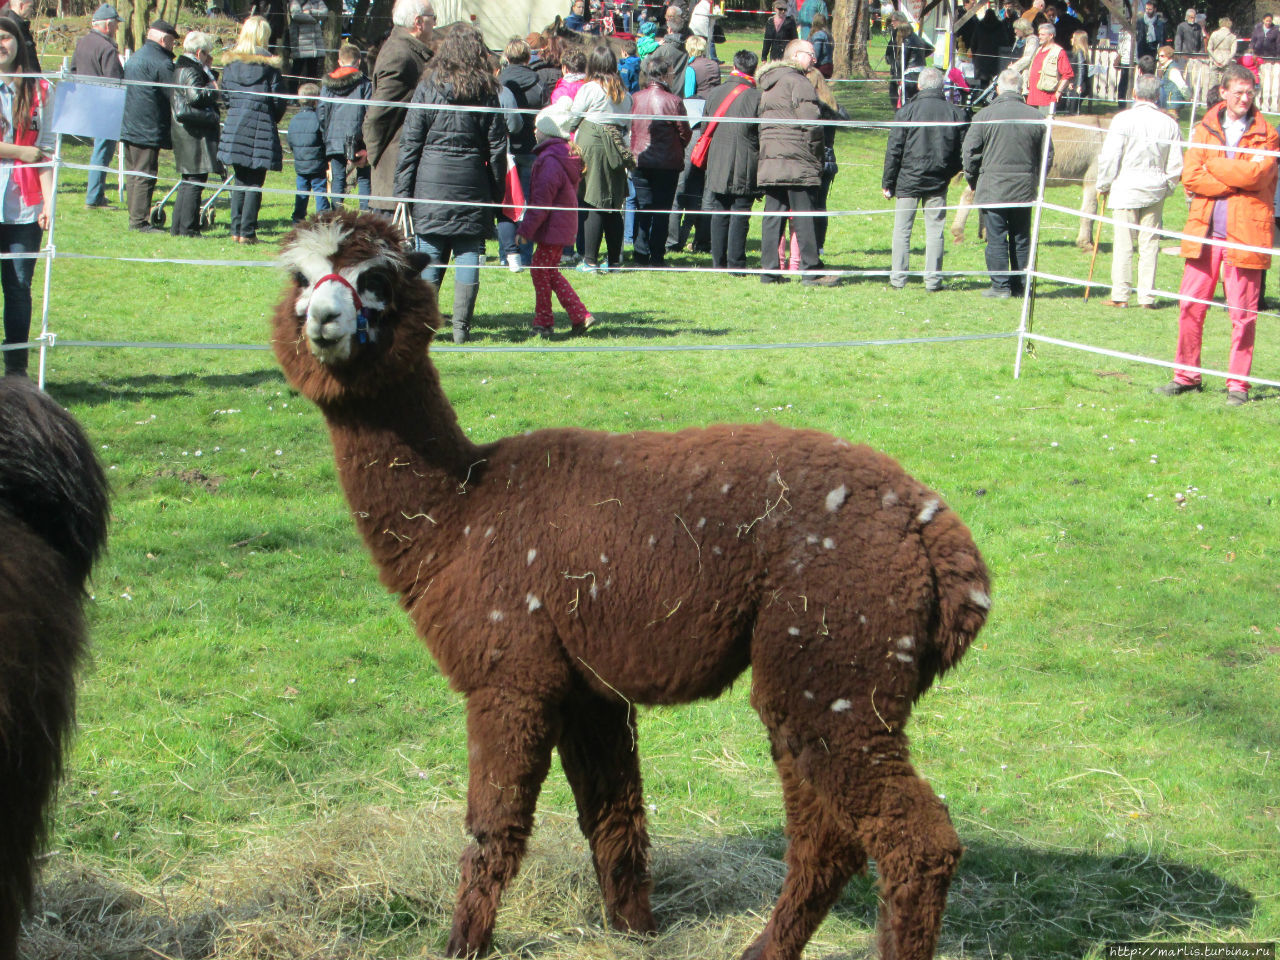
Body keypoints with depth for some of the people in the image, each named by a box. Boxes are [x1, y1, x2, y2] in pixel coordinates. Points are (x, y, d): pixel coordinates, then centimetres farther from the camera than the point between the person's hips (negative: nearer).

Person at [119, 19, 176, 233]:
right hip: (148, 129, -9)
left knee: (133, 174, 13)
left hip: (128, 125, 9)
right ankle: (139, 221, -7)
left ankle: (135, 218, 17)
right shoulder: (161, 62, -13)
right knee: (145, 175, -7)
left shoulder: (135, 58, 17)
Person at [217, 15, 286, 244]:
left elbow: (225, 96, 9)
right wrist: (272, 120, 14)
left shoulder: (230, 63, 5)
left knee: (240, 181, 12)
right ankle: (247, 232, -3)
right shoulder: (268, 65, -6)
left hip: (234, 125, 4)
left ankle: (236, 230, 9)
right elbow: (279, 100, -4)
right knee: (255, 183, 0)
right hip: (262, 129, -4)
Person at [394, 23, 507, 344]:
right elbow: (497, 146, 5)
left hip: (431, 180, -1)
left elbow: (410, 142, 0)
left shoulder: (428, 87, 0)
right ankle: (461, 327, 4)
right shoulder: (486, 91, 3)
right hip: (472, 183, 1)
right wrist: (496, 194, 11)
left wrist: (403, 190, 4)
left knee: (430, 255, 3)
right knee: (468, 255, 5)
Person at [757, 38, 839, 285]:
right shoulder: (797, 81, -9)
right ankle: (811, 271, -4)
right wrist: (819, 155, -6)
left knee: (773, 215, 8)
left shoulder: (768, 83, 19)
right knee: (805, 217, -5)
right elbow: (811, 122, -16)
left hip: (770, 160, 8)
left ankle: (769, 270, 7)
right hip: (796, 161, -8)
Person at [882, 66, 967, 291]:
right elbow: (963, 152, 6)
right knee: (935, 231, 6)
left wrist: (887, 183, 2)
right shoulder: (956, 113, 0)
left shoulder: (906, 112, -6)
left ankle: (898, 278, 5)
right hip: (939, 181, 2)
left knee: (902, 230, 5)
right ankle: (933, 279, 5)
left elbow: (894, 151, -5)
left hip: (908, 180, -2)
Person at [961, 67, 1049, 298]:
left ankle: (1000, 286, 1)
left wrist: (973, 181, 11)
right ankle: (1020, 286, 14)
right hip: (1024, 190, 3)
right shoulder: (1035, 117, 2)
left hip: (992, 190, -3)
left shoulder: (985, 115, -7)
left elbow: (969, 152, -4)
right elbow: (1047, 156, 8)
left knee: (997, 239, 1)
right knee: (1021, 240, 11)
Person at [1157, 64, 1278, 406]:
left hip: (1245, 234, -2)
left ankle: (1238, 383, 6)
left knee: (1242, 312, -1)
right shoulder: (1204, 130, 11)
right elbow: (1190, 176, -2)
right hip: (1204, 232, 3)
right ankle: (1187, 376, 14)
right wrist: (1235, 182, -11)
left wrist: (1213, 163, -4)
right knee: (1190, 306, 3)